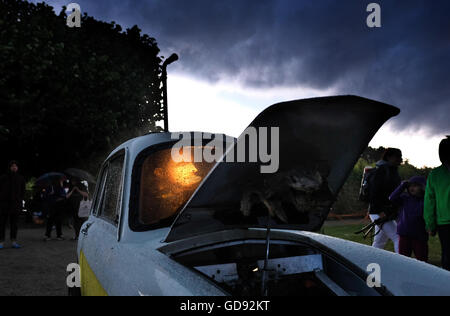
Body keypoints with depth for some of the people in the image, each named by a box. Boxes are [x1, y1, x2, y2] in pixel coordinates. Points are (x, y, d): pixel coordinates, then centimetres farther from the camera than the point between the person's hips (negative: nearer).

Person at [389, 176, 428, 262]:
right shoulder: (405, 198, 4)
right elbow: (392, 198, -8)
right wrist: (402, 186, -8)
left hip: (419, 236, -3)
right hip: (404, 235, 3)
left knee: (422, 260, 7)